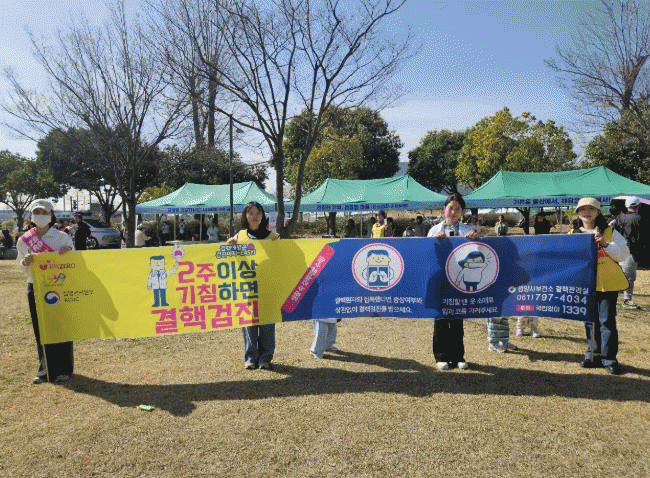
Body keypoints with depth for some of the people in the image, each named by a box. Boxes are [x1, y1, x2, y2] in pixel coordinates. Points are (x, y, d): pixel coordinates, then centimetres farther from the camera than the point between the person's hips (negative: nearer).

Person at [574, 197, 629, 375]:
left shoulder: (610, 232, 3)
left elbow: (624, 254, -4)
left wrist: (605, 245, -17)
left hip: (607, 283, -3)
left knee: (606, 320, -5)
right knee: (590, 320, 10)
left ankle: (609, 358, 5)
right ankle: (594, 355, 22)